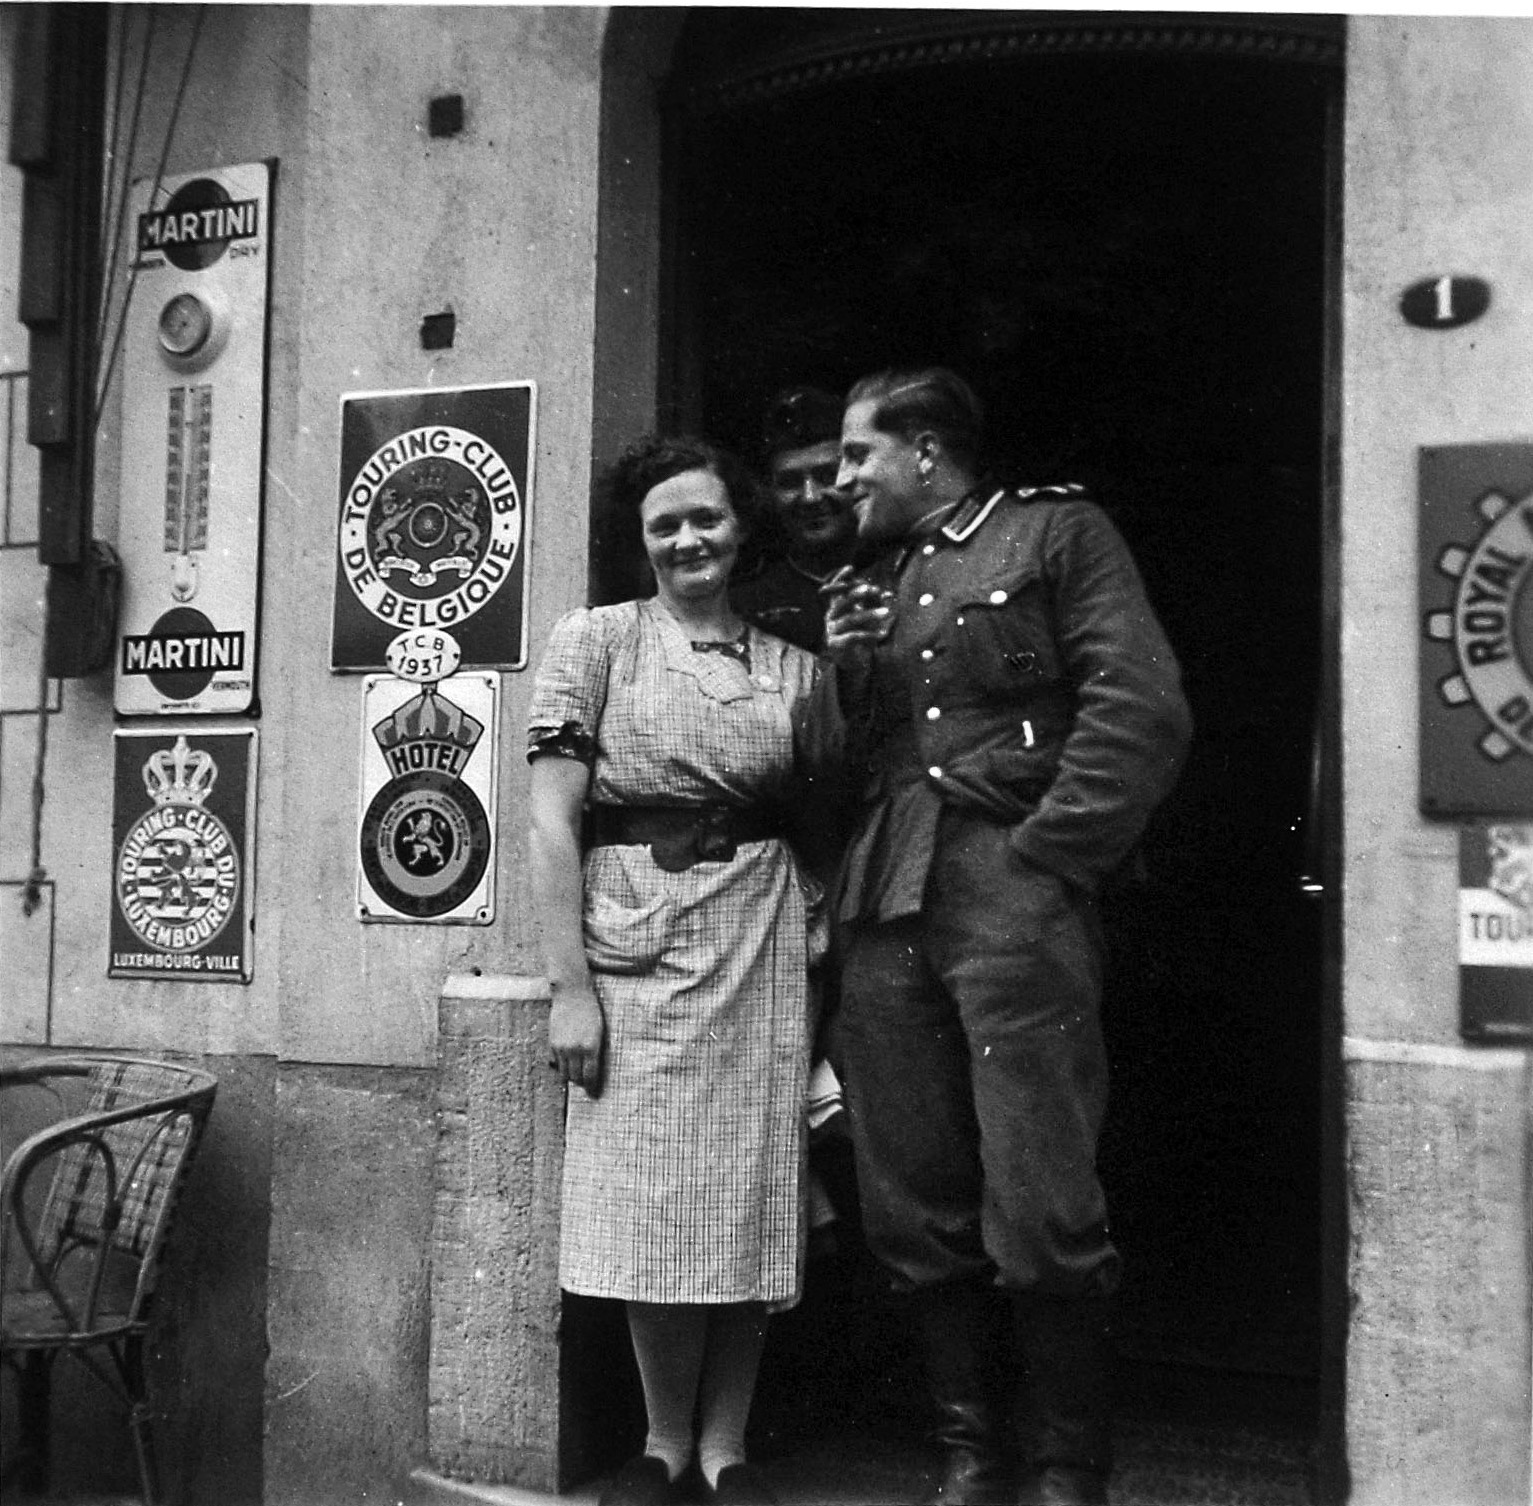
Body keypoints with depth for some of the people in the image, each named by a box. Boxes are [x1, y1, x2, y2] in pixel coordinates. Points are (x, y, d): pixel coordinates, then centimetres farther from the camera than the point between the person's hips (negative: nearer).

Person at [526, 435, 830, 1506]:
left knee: (752, 1195, 3)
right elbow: (554, 822, -4)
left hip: (761, 945, 2)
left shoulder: (794, 667, 12)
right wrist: (570, 985, -10)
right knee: (651, 1200, 0)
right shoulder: (597, 640, 3)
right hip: (633, 938, -2)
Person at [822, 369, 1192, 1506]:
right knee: (915, 1210, 6)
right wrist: (843, 665, 6)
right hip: (887, 911, 6)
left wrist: (1047, 855, -10)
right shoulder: (871, 585, 23)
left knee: (1040, 1209, -7)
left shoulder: (1056, 531, 6)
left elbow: (1144, 709, -6)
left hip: (1011, 899, -6)